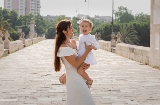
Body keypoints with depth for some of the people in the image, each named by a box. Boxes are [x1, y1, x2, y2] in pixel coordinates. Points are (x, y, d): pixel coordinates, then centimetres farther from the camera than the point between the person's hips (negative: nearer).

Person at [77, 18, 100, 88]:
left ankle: (89, 80, -2)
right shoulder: (80, 36, 12)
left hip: (87, 57, -8)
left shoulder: (90, 37, -9)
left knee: (80, 70, -22)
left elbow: (97, 45, -11)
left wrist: (93, 47, -30)